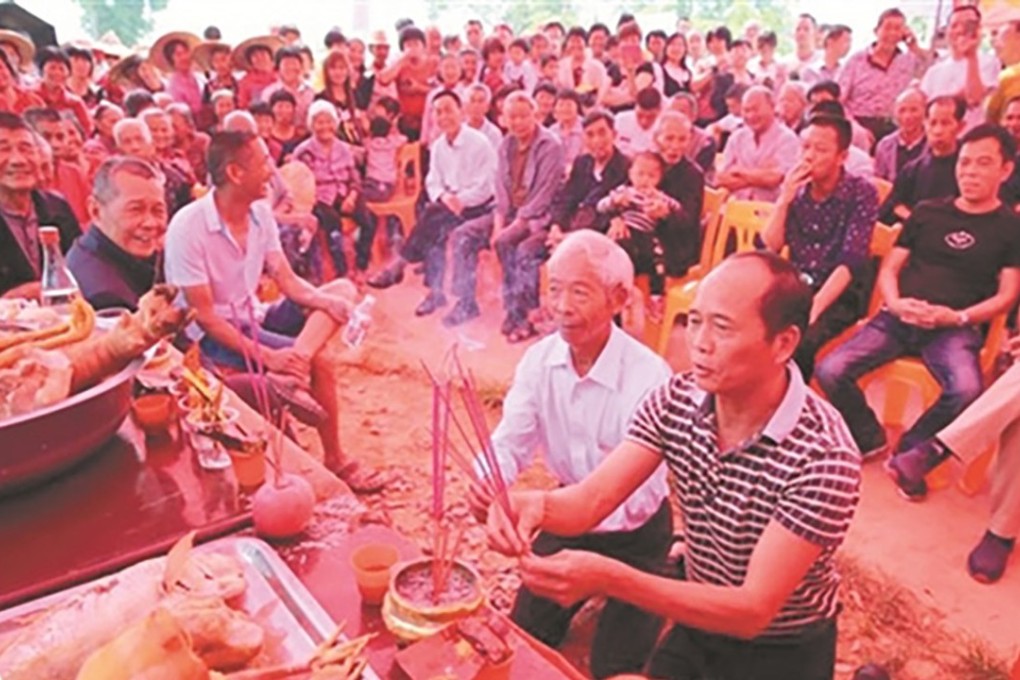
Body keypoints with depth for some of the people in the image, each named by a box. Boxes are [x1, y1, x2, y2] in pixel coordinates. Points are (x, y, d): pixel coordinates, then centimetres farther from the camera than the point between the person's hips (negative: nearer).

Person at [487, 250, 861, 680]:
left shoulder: (824, 457, -32)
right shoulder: (676, 400, -15)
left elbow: (754, 610, -32)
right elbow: (592, 500, -18)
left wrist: (607, 578, -45)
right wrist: (538, 504, -43)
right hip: (697, 626, 4)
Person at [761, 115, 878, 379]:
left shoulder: (861, 193, -9)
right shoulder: (796, 189, 3)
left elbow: (851, 263, -18)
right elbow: (769, 248, -2)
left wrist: (815, 308, -29)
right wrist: (784, 199, -14)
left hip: (841, 295, -4)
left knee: (797, 343, -33)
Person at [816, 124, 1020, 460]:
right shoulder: (928, 211, 15)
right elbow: (889, 268, 13)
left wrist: (957, 318, -16)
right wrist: (895, 304, -10)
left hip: (955, 328, -2)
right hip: (899, 318, 2)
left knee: (967, 391, -34)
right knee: (829, 371, -20)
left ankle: (910, 450, -4)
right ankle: (869, 439, 7)